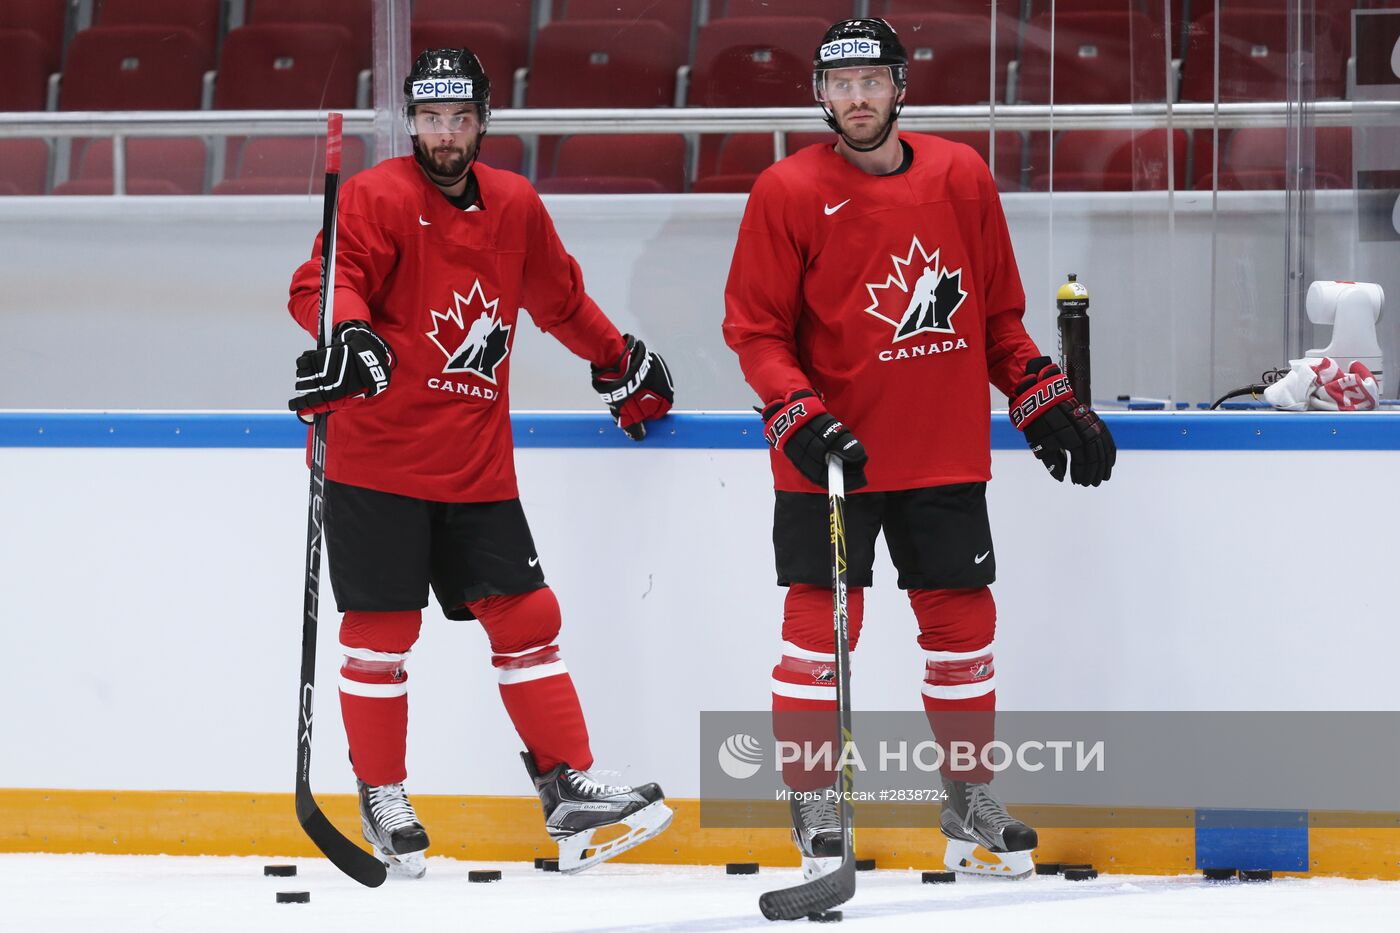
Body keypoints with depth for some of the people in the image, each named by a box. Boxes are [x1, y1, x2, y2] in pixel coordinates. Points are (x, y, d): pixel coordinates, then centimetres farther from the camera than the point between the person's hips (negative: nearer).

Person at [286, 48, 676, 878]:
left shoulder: (514, 206, 11)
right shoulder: (378, 197, -8)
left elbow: (560, 297, 27)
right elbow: (323, 282, -20)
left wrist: (619, 362, 35)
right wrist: (347, 334, -40)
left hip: (476, 465, 6)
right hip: (378, 458, -5)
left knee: (524, 615, 5)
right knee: (382, 628, -1)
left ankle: (569, 789, 10)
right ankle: (383, 800, 11)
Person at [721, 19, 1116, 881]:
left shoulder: (962, 178, 4)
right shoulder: (788, 193, -7)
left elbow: (998, 314, 14)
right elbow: (755, 328, -6)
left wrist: (1049, 403, 10)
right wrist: (802, 419, -18)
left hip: (945, 454, 4)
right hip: (832, 455, -4)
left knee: (963, 627, 10)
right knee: (820, 630, -7)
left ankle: (971, 805, 23)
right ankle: (815, 811, 1)